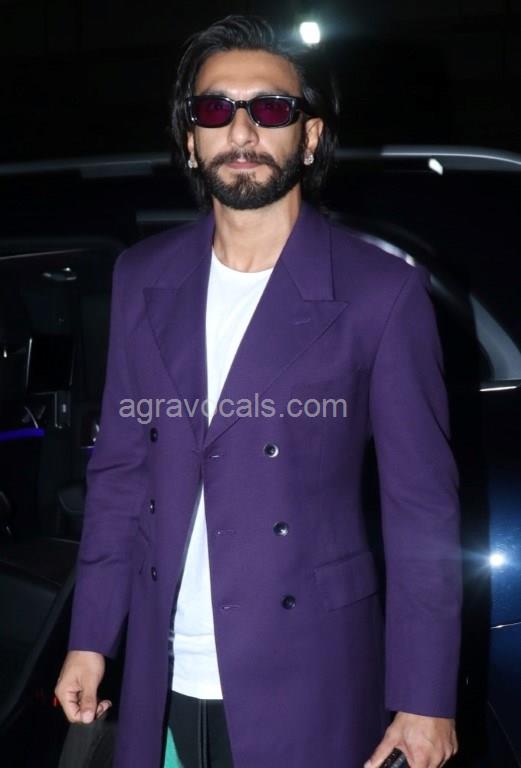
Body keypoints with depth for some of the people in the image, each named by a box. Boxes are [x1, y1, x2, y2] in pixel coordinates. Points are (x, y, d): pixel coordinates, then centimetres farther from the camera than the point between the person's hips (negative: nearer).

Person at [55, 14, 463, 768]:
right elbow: (120, 467, 8)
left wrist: (425, 697, -8)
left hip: (309, 686, -4)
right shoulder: (143, 278, 3)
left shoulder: (383, 293, -10)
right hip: (164, 685, 4)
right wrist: (90, 638, 6)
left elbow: (422, 505, -8)